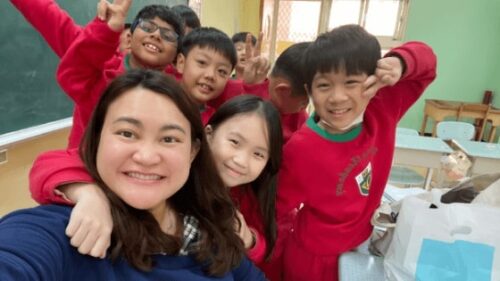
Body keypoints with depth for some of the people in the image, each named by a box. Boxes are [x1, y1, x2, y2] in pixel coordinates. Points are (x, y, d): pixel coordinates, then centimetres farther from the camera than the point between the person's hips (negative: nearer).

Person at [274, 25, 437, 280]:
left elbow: (425, 58, -5)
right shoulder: (300, 149, -31)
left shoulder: (382, 113, -18)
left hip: (361, 249, 5)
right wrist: (281, 253, -2)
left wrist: (398, 63, -25)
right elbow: (279, 212, -16)